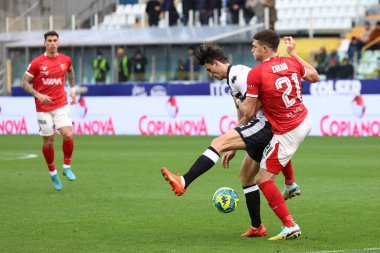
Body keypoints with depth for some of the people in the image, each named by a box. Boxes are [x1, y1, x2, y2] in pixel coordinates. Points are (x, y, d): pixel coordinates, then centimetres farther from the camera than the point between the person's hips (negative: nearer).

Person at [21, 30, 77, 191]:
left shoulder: (65, 60, 2)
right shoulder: (36, 63, -8)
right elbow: (25, 83, -4)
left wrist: (72, 90, 19)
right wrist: (38, 95, -19)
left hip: (61, 105, 2)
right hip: (43, 108, -2)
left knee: (68, 135, -17)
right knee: (48, 143, 3)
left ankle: (67, 167, 4)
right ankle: (53, 173, 24)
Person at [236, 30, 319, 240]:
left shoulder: (255, 74, -17)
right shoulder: (291, 62, 0)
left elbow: (249, 113, -14)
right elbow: (314, 77, 22)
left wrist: (238, 103, 9)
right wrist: (293, 53, 27)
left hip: (287, 133, -8)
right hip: (306, 121, 8)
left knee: (264, 180, -1)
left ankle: (290, 226, -7)